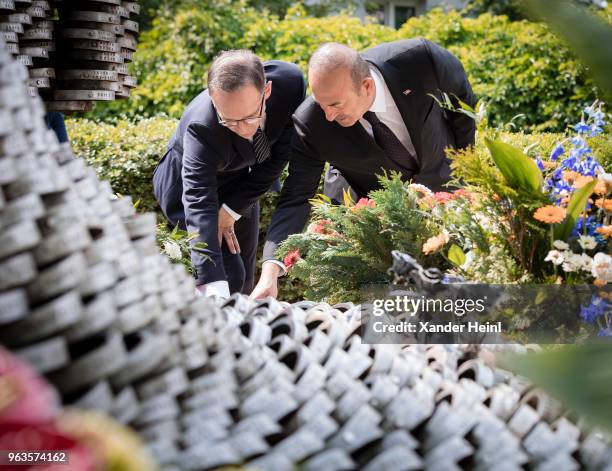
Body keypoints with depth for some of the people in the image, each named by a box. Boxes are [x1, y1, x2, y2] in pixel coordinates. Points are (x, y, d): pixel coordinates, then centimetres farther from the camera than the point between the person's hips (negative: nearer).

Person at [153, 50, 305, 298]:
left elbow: (279, 155, -19)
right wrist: (214, 288, -58)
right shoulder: (200, 127, -41)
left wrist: (231, 210, -22)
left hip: (241, 181, 5)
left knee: (244, 280, 8)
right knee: (230, 274, -18)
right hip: (185, 184, -4)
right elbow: (199, 205, -48)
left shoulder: (291, 81, -31)